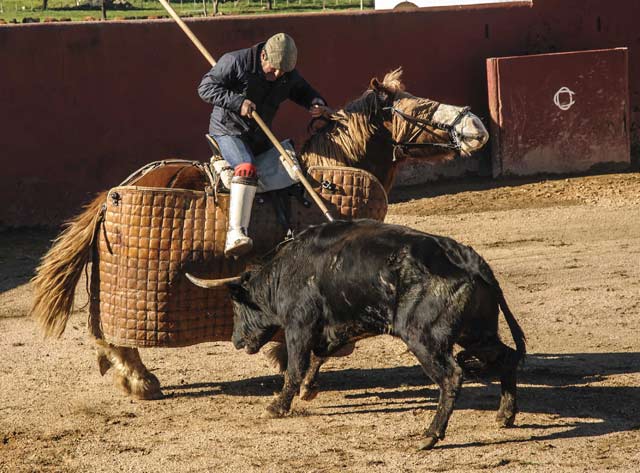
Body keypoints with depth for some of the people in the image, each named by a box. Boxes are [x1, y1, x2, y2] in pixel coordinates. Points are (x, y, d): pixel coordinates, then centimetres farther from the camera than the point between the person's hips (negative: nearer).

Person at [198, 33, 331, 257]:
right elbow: (206, 87, -15)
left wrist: (316, 103, -3)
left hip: (259, 138, 8)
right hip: (227, 130, -8)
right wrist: (238, 102, -27)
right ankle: (235, 234, -46)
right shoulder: (236, 62, -16)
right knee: (247, 168, -33)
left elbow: (302, 91, 21)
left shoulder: (289, 76, 1)